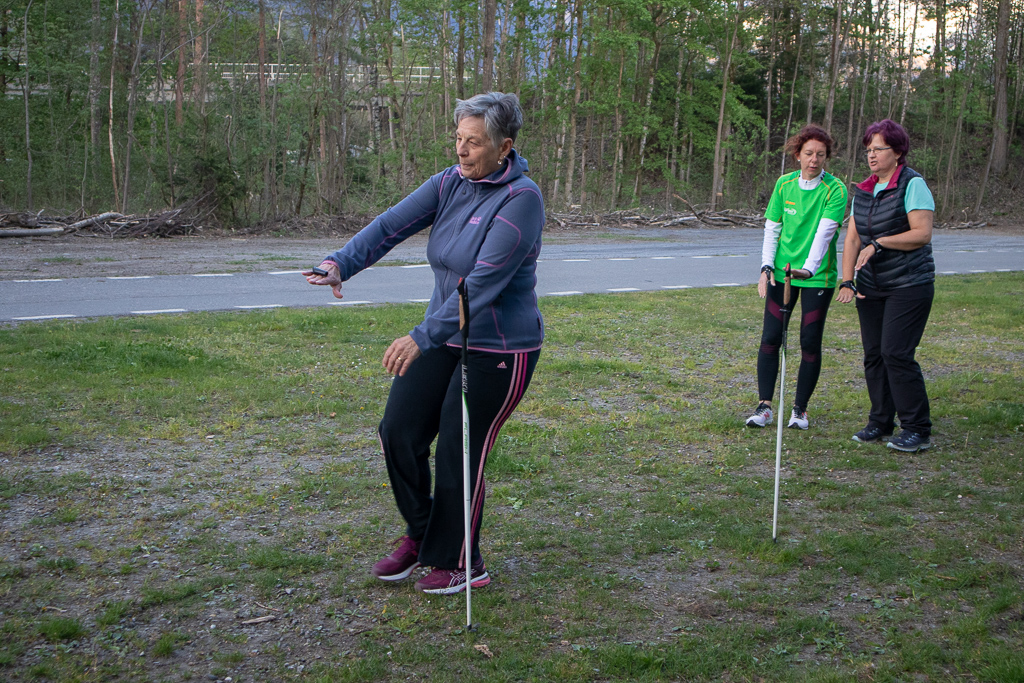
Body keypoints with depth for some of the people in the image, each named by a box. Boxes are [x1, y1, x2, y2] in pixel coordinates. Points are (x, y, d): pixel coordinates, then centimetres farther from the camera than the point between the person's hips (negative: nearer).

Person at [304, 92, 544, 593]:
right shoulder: (450, 183, 1)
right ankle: (420, 534, 29)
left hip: (498, 349, -7)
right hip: (445, 337, 7)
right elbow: (392, 224, -11)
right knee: (399, 431, 5)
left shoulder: (521, 199, -20)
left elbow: (483, 282, -27)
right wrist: (341, 263, -30)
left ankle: (461, 563, 22)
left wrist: (422, 337, -33)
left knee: (458, 455, 0)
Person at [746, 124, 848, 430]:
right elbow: (771, 229, 7)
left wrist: (810, 267, -33)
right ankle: (765, 405, 6)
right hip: (782, 271, 3)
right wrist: (766, 268, -3)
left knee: (810, 342, 1)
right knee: (770, 337, -1)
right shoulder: (784, 184, 3)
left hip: (818, 276, -3)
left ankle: (800, 408, 13)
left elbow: (825, 231, -20)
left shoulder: (835, 189, -8)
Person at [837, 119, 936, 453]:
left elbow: (922, 233, -15)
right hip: (871, 287, 7)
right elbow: (852, 238, 9)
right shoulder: (862, 191, 12)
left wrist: (879, 243, -16)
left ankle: (917, 429, -1)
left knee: (896, 352, -11)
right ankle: (880, 422, 19)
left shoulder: (912, 184, -8)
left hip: (909, 284, -6)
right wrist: (847, 280, -2)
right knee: (873, 353, 7)